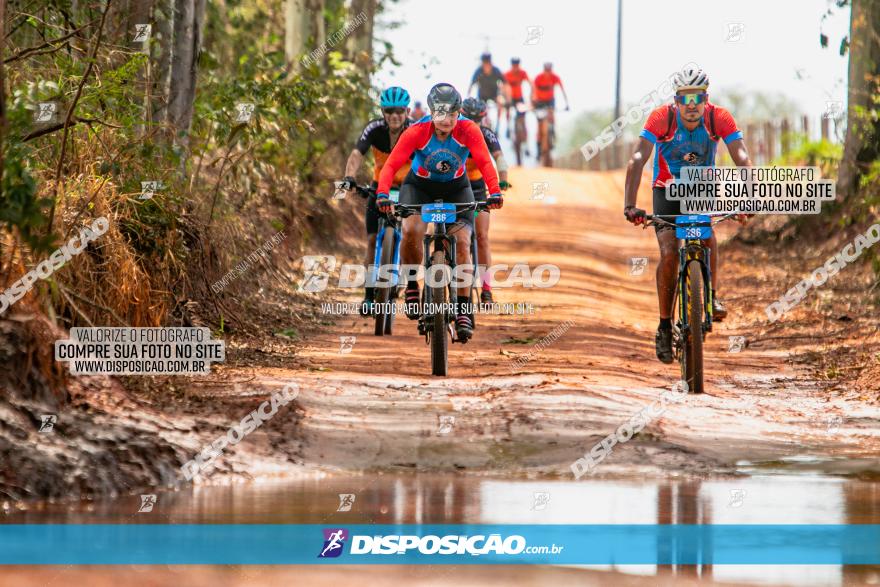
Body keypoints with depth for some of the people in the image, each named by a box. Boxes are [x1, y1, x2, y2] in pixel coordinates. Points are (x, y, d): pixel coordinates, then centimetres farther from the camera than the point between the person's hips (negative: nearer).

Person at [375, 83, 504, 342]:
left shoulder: (468, 130, -24)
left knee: (462, 241, -14)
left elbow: (485, 162, -32)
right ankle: (411, 284, -5)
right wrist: (382, 194, -48)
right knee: (411, 230, -29)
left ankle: (463, 308, -4)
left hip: (456, 187, 1)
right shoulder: (417, 132, -27)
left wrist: (494, 192, -49)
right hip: (419, 185, -1)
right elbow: (392, 164, -31)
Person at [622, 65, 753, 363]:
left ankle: (712, 295, -8)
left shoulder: (720, 118, -21)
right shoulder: (661, 117, -25)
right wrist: (630, 204, -45)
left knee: (707, 236, -29)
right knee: (669, 253, -20)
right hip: (667, 190, -1)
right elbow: (637, 160, -32)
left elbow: (742, 159, -28)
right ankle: (665, 326, -8)